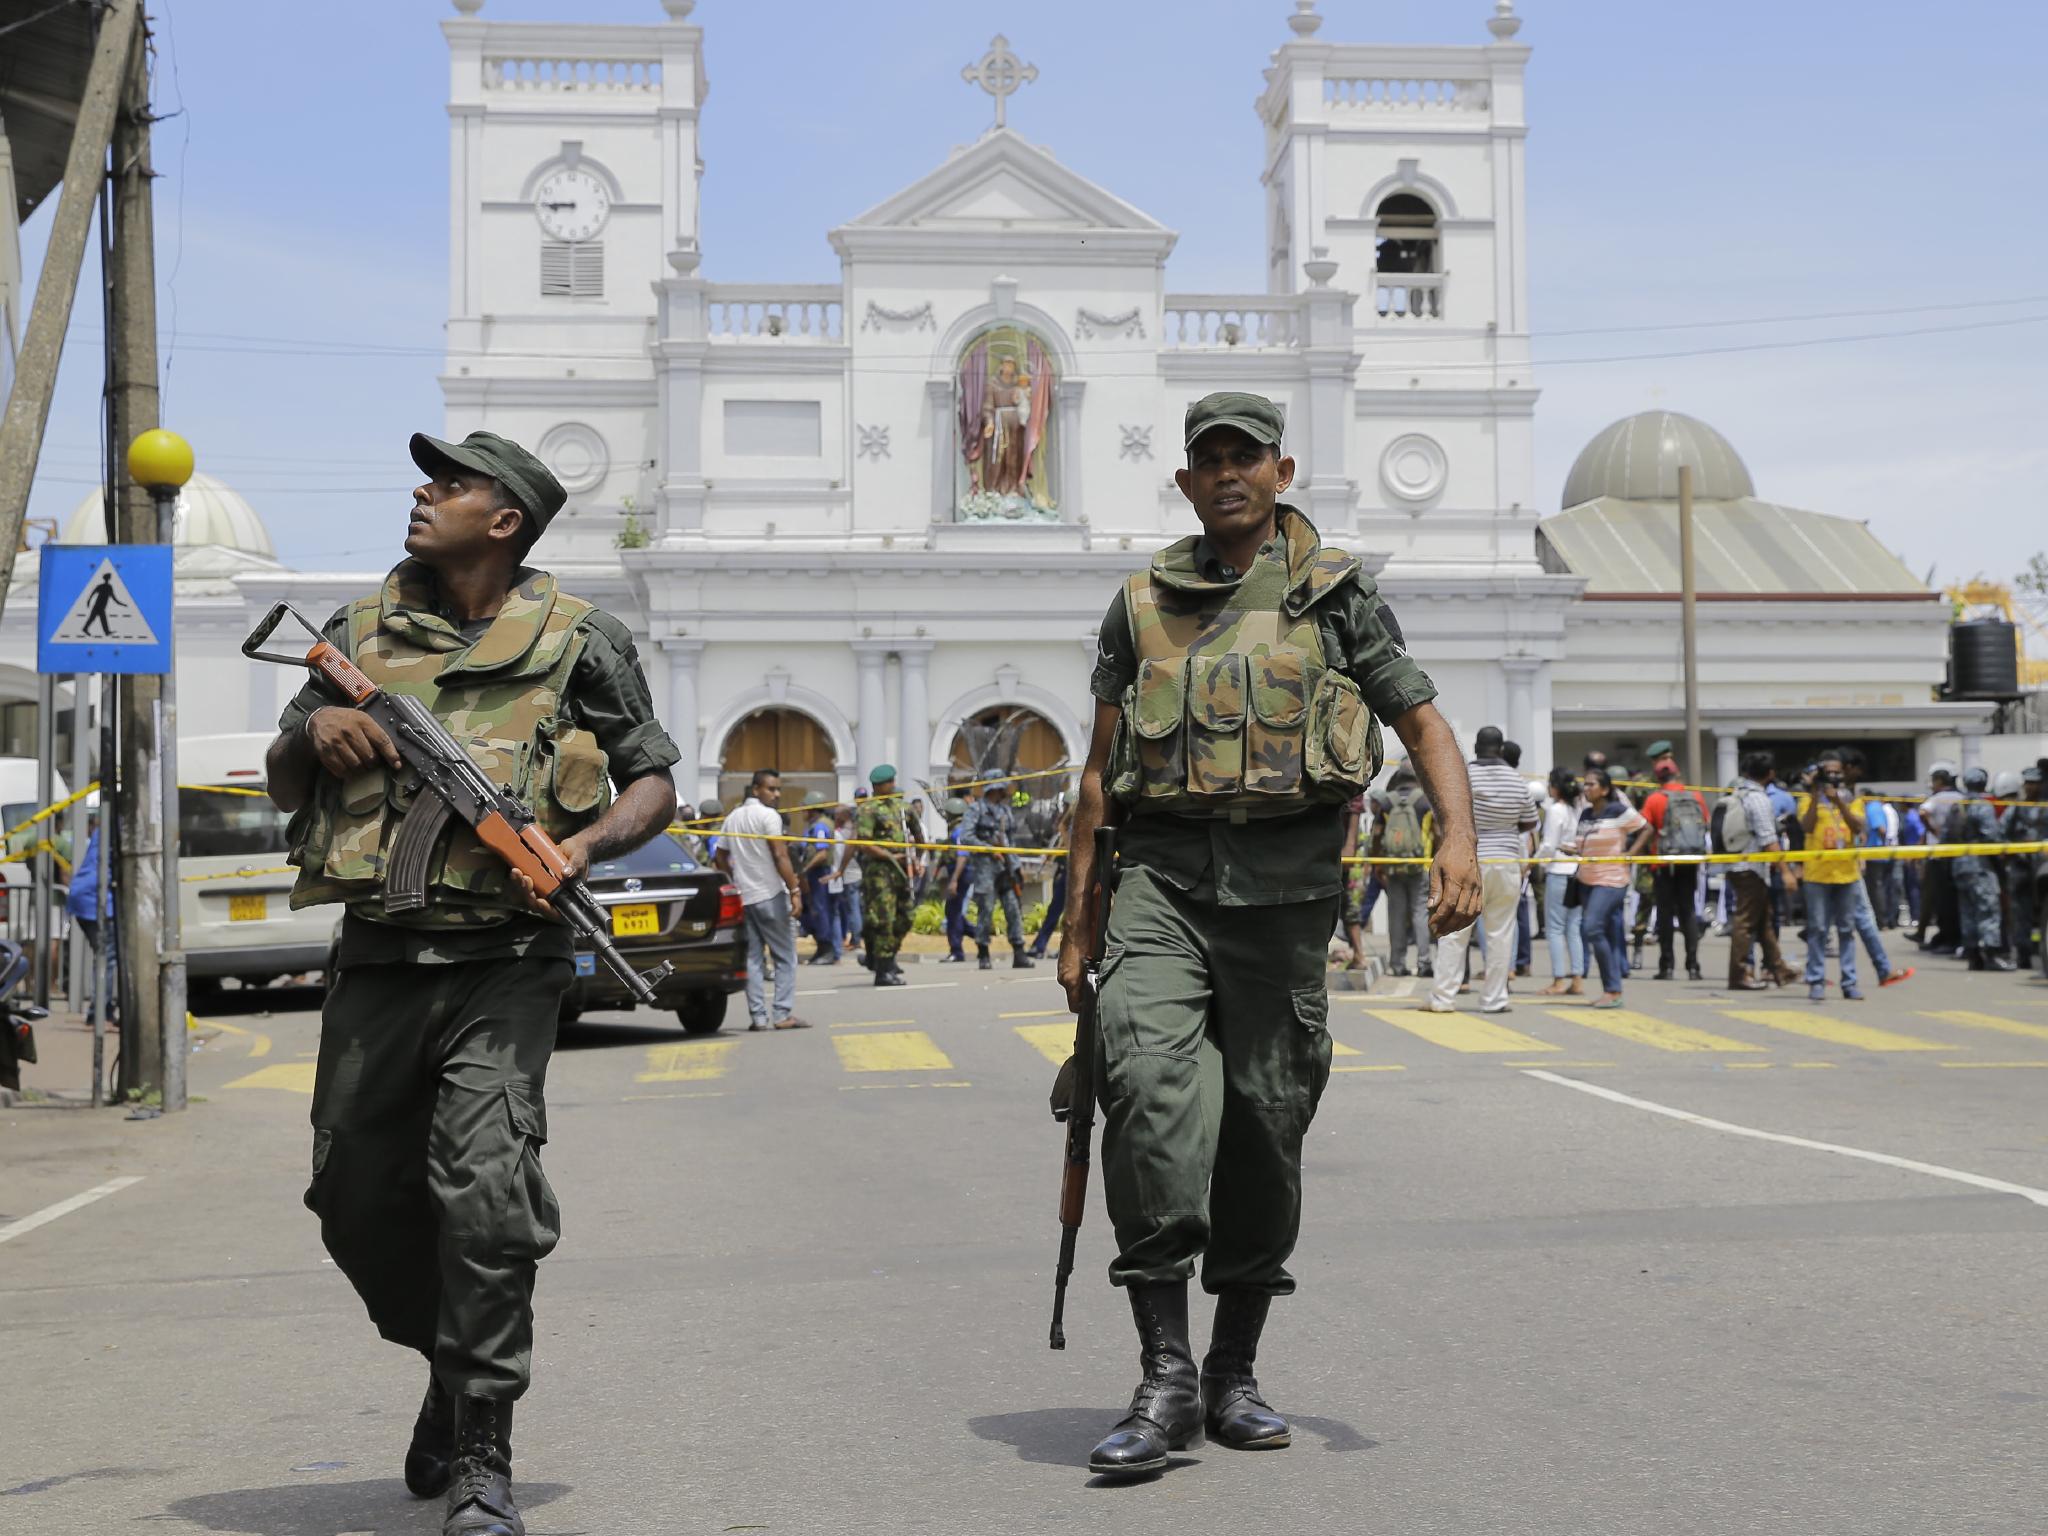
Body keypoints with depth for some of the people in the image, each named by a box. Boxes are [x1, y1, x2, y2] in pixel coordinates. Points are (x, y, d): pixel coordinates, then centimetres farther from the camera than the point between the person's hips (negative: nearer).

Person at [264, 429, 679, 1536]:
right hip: (378, 959, 5)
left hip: (504, 963, -4)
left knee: (485, 1194, -16)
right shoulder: (362, 632, 13)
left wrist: (578, 846, -13)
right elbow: (283, 785, 19)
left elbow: (654, 783, 6)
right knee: (357, 1199, 10)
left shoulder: (577, 641, 3)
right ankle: (453, 1362, 37)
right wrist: (314, 731, -4)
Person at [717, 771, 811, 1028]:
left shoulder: (732, 818, 14)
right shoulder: (768, 815, -9)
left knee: (752, 957, 7)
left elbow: (721, 858, 16)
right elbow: (780, 856, -17)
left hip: (743, 898, 6)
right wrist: (795, 891, -18)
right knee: (785, 957, 1)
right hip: (770, 896, -6)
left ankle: (758, 1016, 4)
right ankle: (783, 1014, -4)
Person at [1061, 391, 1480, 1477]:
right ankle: (1166, 1374, -21)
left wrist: (1458, 838, -11)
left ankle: (1234, 1375, 18)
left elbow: (1423, 723, 8)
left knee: (1264, 1121, 3)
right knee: (1147, 1077, -22)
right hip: (1162, 870, 0)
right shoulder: (1142, 606, 15)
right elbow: (1101, 766, 17)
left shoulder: (1334, 592, 10)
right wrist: (1076, 920, 12)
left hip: (1285, 881, 0)